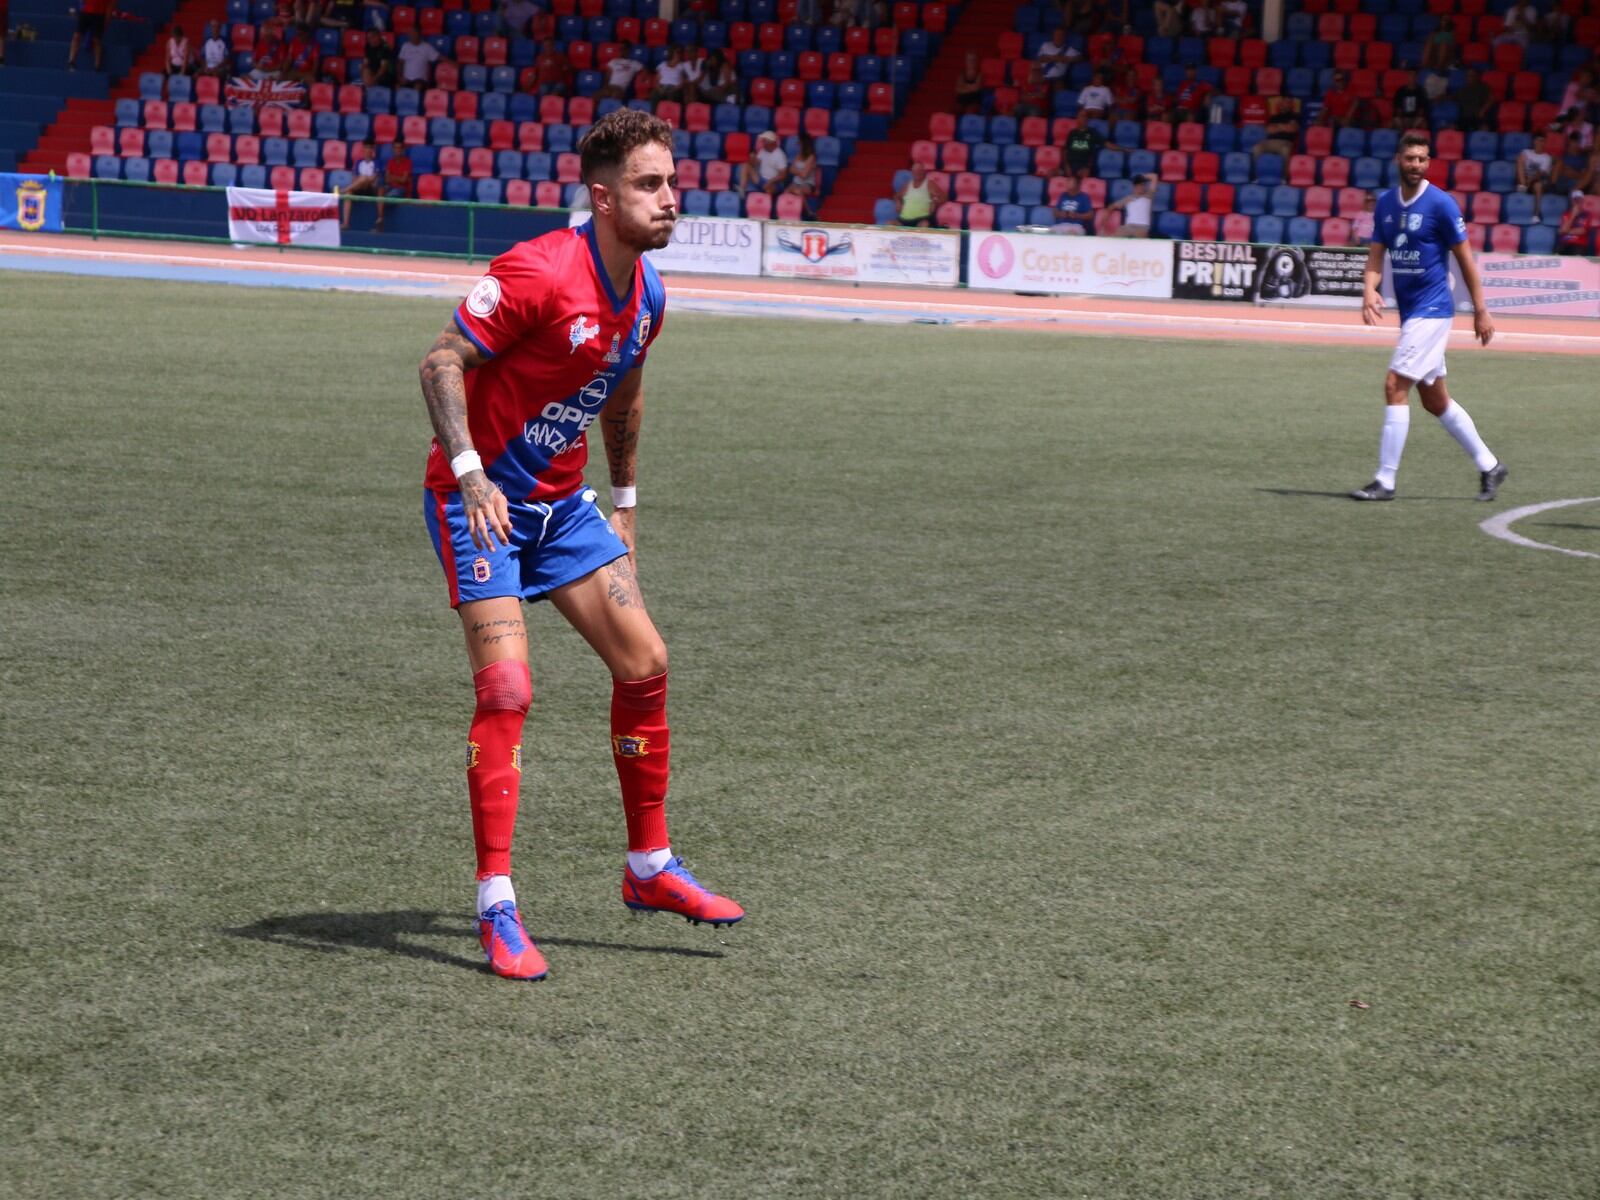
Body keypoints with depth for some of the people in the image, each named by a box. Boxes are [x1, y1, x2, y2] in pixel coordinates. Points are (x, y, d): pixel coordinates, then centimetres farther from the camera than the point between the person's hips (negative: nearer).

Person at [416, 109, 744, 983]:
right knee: (507, 689, -16)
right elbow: (442, 363, -21)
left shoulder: (645, 295, 2)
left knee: (644, 665, 4)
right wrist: (470, 472, -31)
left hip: (560, 501, 8)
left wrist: (624, 501, 23)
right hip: (478, 500, -8)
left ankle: (649, 868, 19)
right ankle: (495, 906, -8)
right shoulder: (538, 273, -23)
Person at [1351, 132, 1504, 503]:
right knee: (1435, 400, 14)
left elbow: (1465, 259, -7)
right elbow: (1376, 256, 7)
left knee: (1395, 386, -14)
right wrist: (1369, 290, -13)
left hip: (1432, 309, -8)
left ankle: (1385, 481, -10)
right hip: (1409, 311, 8)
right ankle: (1489, 466, 27)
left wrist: (1480, 311, -5)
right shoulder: (1386, 203, 8)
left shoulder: (1440, 203, -11)